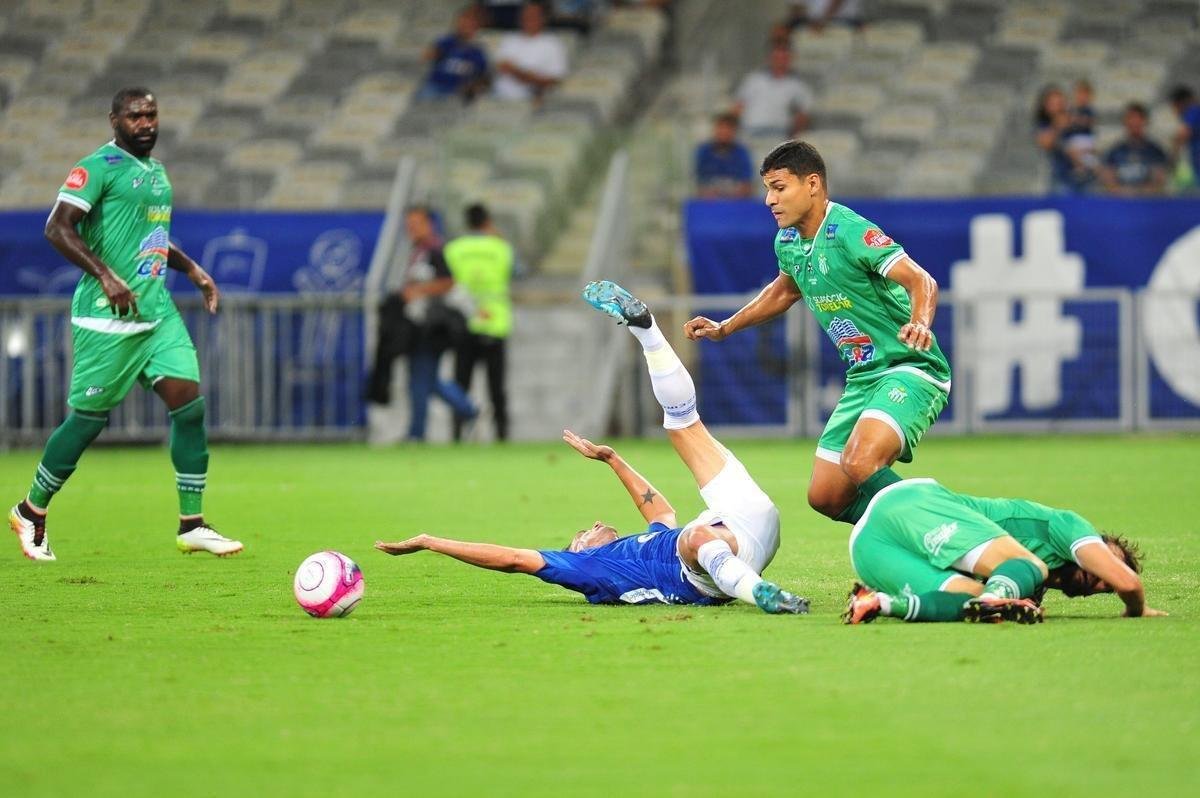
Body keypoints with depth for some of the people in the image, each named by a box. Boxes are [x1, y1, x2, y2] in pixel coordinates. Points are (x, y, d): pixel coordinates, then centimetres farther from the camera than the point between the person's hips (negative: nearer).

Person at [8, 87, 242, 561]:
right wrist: (106, 275, -25)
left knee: (189, 405, -4)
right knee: (88, 419, -1)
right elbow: (57, 228, -18)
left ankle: (192, 526, 1)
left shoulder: (155, 169, 18)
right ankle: (31, 512, 18)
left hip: (158, 310, 8)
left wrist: (190, 268, 19)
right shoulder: (98, 167, -10)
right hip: (109, 314, -8)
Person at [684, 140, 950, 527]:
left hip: (909, 369, -9)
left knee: (860, 465, -32)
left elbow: (921, 282, -27)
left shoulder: (850, 232, -19)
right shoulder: (788, 242, 8)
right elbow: (784, 290, 31)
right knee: (825, 497, 4)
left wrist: (919, 324, -47)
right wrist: (725, 328, 30)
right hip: (862, 377, 9)